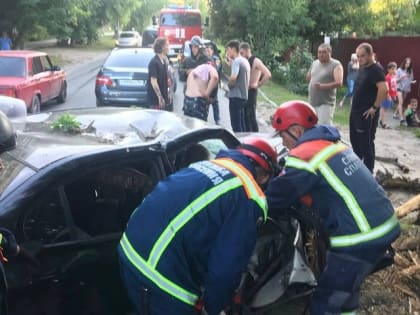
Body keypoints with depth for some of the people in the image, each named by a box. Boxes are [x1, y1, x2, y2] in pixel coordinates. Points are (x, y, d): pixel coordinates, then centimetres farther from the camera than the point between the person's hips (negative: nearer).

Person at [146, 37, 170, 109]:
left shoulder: (164, 61, 11)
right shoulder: (154, 62, -16)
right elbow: (153, 81, -20)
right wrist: (160, 97, -22)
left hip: (163, 97, 9)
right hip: (155, 98, -9)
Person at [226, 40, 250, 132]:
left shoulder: (236, 61, -13)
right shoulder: (245, 61, 15)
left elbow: (233, 77, -29)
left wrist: (229, 84, -7)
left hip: (236, 96, -9)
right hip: (244, 96, 9)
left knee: (236, 125, -6)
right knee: (241, 124, 15)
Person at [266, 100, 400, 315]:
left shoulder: (303, 157, -13)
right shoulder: (331, 144, 14)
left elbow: (276, 197, -7)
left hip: (359, 239, -9)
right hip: (386, 226, 9)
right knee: (346, 284, 27)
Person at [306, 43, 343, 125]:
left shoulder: (336, 65, -7)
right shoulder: (315, 63, 13)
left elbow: (338, 83, -19)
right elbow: (308, 78, 28)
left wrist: (322, 86, -27)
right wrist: (311, 87, 12)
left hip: (326, 103, -7)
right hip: (312, 102, 7)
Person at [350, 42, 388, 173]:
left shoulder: (376, 70, -17)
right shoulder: (362, 68, 11)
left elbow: (384, 89, -29)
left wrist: (375, 107, -22)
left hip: (366, 114, -9)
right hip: (355, 111, 9)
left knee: (366, 143, -3)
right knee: (355, 140, 18)